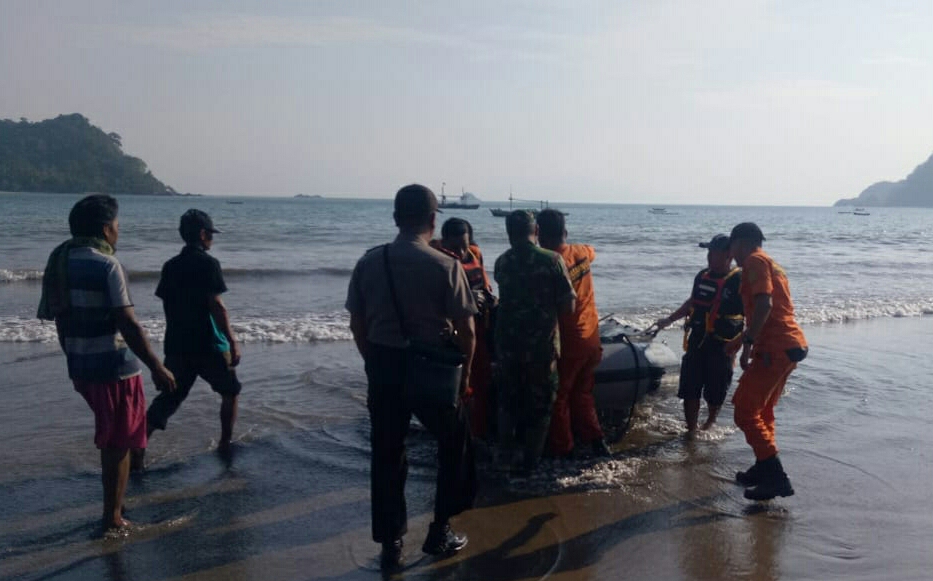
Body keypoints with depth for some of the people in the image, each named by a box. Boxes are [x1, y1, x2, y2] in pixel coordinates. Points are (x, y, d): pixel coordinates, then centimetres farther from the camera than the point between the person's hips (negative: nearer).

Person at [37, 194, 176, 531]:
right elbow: (128, 325, -21)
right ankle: (113, 519, 15)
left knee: (110, 439, 25)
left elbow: (61, 323, 13)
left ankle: (115, 501, 37)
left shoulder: (59, 263, 7)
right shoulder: (105, 265, -17)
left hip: (81, 367, 8)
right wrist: (157, 368, -16)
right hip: (114, 367, -8)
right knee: (118, 444, 6)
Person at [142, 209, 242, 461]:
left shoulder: (170, 266, 10)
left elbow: (167, 305, 14)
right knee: (230, 391, 16)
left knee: (168, 398, 9)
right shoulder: (208, 263, -10)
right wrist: (232, 341, -17)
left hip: (176, 345, 6)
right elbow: (216, 304, -17)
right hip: (208, 346, -5)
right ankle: (225, 444, 21)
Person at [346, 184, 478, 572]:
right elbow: (465, 329, -12)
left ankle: (390, 546, 21)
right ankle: (440, 531, 26)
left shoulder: (369, 262, -2)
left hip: (383, 366, 3)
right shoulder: (446, 266, -13)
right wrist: (464, 371, 5)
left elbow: (357, 324, 4)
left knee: (386, 454, 14)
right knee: (454, 444, 19)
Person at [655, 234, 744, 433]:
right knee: (690, 391, 3)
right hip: (697, 342, 5)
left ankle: (710, 424, 32)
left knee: (715, 394, 7)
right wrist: (669, 320, 27)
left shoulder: (739, 281, -12)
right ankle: (691, 431, 13)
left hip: (721, 347, -5)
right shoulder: (702, 276, 8)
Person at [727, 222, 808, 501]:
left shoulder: (755, 261, -7)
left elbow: (764, 304, -21)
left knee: (745, 412, -9)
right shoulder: (772, 265, 24)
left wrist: (747, 344, -21)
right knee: (762, 410, 21)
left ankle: (776, 478, -11)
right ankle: (764, 469, 29)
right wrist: (741, 339, 36)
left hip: (774, 348, -10)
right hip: (791, 345, 10)